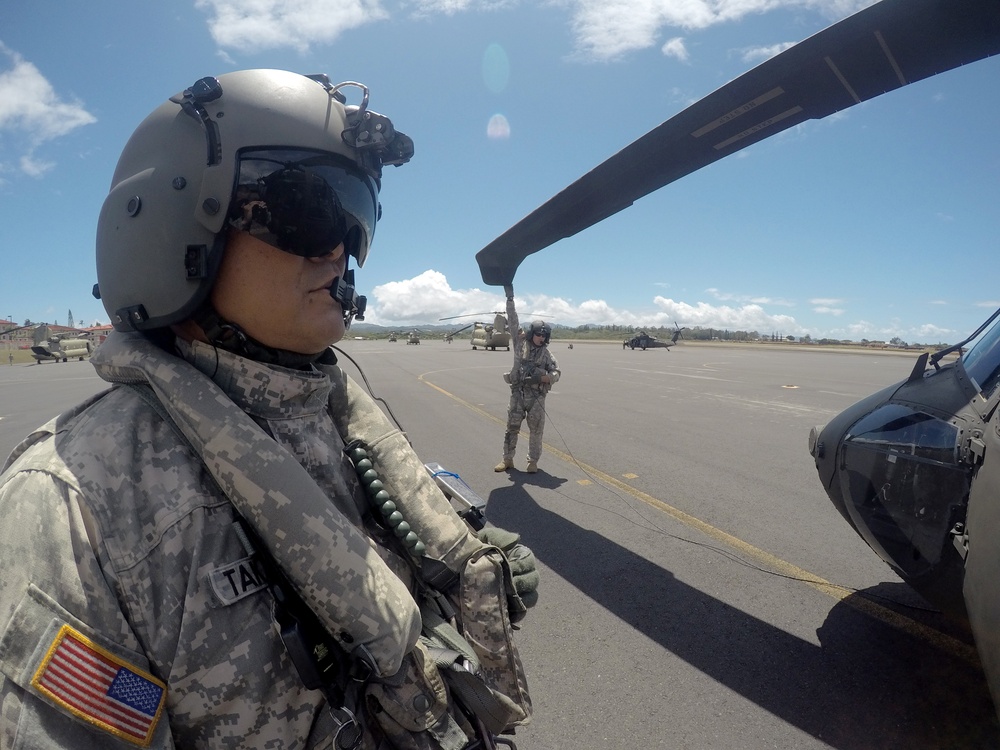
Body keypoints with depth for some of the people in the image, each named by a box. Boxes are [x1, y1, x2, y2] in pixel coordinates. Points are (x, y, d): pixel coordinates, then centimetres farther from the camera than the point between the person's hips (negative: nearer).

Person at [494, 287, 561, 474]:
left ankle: (533, 461, 18)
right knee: (512, 427, 7)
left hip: (537, 395, 0)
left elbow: (556, 373, 0)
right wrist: (510, 299, -9)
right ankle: (507, 460, 18)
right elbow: (513, 322, -4)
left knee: (536, 430, 5)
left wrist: (542, 377, -20)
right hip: (518, 393, 1)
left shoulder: (546, 353, 1)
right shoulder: (521, 343, 1)